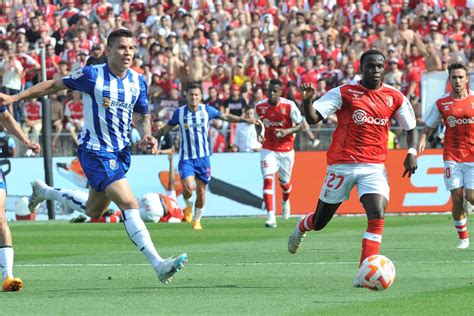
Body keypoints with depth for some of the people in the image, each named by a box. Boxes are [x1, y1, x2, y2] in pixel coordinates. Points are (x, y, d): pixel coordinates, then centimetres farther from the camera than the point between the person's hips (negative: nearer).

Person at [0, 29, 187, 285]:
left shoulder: (138, 81, 3)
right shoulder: (92, 75, -13)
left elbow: (141, 116, 15)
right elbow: (54, 85, 0)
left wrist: (147, 135, -7)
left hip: (121, 152, 7)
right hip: (95, 152, -7)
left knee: (93, 212, 19)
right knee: (129, 204, -21)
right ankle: (158, 265, -27)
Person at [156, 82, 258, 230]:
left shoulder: (207, 110, -1)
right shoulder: (179, 112, -3)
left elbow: (226, 117, 10)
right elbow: (165, 129, 9)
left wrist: (245, 120, 4)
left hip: (203, 157, 1)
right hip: (186, 158, -1)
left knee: (201, 190, 3)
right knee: (189, 187, -18)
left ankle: (196, 220, 23)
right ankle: (188, 205, 17)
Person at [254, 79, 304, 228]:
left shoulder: (289, 106, -16)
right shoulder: (260, 106, -7)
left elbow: (301, 124, -9)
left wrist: (287, 131, -26)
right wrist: (259, 133, -7)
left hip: (286, 149, 0)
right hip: (268, 149, 0)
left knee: (284, 181, 16)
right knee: (267, 179, -18)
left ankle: (285, 201, 52)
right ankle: (271, 217, -21)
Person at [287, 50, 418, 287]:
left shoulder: (394, 97, 3)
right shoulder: (344, 93, -6)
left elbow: (411, 127, 15)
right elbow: (313, 118, -12)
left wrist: (411, 152, -1)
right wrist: (307, 100, -32)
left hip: (374, 168, 2)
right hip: (342, 165, -1)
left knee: (377, 216, -20)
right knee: (319, 222, 10)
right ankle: (302, 227, 48)